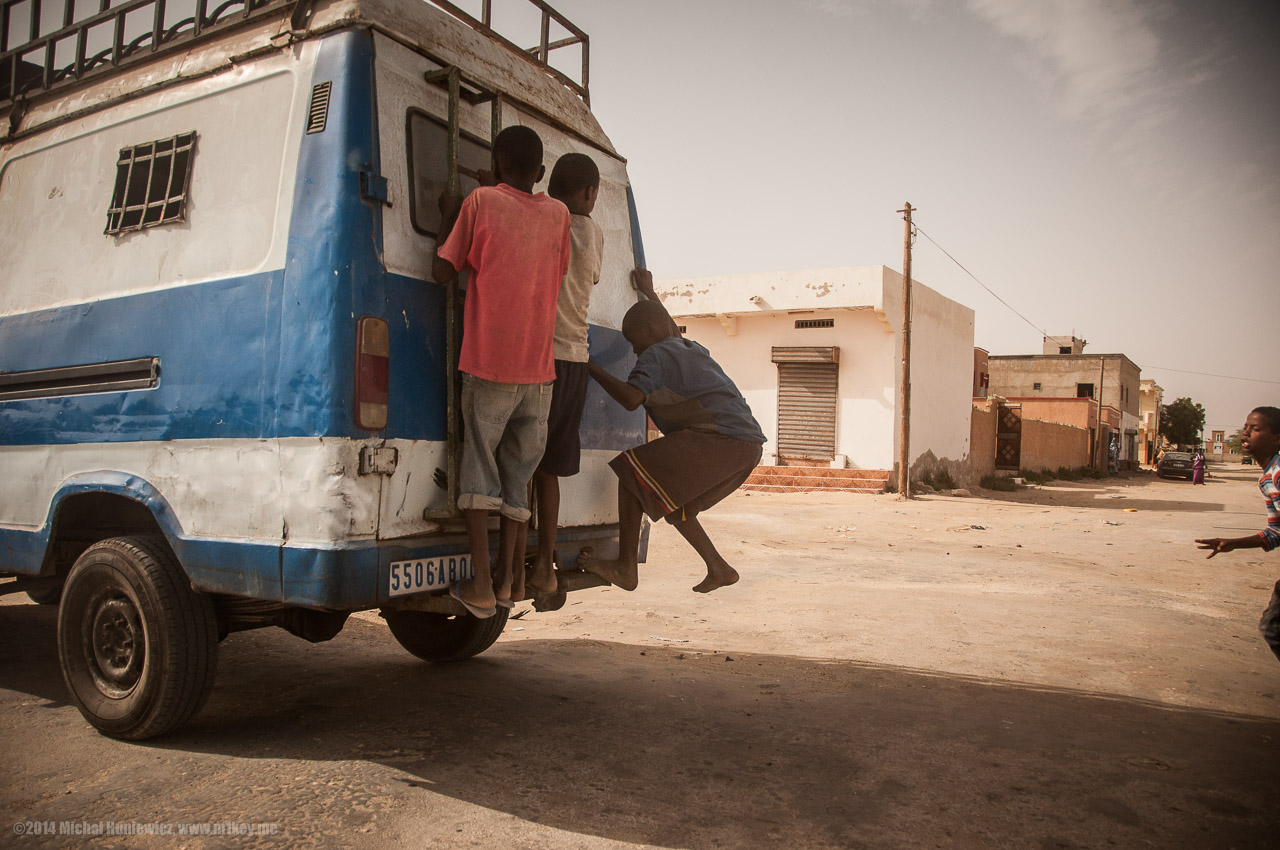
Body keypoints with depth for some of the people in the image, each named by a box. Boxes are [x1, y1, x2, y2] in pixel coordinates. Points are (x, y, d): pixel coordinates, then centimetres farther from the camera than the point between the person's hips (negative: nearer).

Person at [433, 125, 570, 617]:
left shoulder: (482, 202, -1)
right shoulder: (557, 213, 10)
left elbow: (443, 272, -2)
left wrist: (447, 217, 13)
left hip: (488, 364, -3)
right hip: (538, 369, 4)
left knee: (478, 470, 3)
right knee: (518, 473, 11)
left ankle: (481, 585, -2)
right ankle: (506, 582, 11)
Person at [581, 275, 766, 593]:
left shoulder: (654, 355, 1)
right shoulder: (693, 349, 27)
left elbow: (631, 398, -16)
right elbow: (672, 331, 52)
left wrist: (589, 366, -6)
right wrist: (648, 292, 60)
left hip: (720, 438, -10)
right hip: (749, 445, 10)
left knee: (631, 468, -5)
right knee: (672, 502, 21)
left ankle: (626, 568, -5)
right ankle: (719, 569, 20)